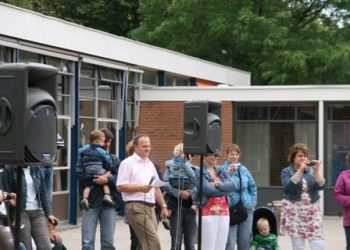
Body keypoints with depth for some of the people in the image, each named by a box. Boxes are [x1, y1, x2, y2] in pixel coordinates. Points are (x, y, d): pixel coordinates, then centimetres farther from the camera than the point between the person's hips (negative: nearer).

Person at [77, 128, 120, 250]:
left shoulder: (114, 160, 14)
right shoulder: (85, 156, 3)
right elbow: (80, 175, -13)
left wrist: (108, 179, -19)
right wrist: (98, 178, -17)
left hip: (109, 203, 3)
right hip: (91, 203, -3)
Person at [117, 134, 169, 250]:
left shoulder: (150, 164, 20)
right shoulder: (128, 163, -3)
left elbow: (156, 188, 25)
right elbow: (120, 186, -11)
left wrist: (163, 206, 19)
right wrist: (140, 188, -19)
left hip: (150, 207, 8)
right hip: (136, 207, -8)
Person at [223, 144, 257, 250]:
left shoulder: (243, 169, 12)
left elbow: (253, 187, 20)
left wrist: (252, 203, 12)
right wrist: (228, 173, -20)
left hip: (246, 209, 5)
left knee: (245, 241, 10)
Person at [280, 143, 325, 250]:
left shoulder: (312, 170, 8)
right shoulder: (287, 171, 2)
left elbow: (321, 186, -4)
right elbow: (288, 186, -17)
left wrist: (317, 170, -14)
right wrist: (300, 170, -18)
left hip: (312, 211, 2)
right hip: (294, 211, -2)